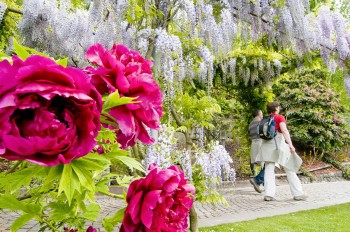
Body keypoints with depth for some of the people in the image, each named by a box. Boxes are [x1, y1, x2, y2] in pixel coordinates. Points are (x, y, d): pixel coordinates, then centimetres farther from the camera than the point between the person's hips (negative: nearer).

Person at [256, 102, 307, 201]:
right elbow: (284, 130, -15)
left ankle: (269, 194, -6)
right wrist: (290, 144, -20)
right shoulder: (280, 117, -1)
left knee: (269, 170, 2)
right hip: (278, 144, -4)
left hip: (267, 145, 5)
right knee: (289, 169, 5)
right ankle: (298, 194, 9)